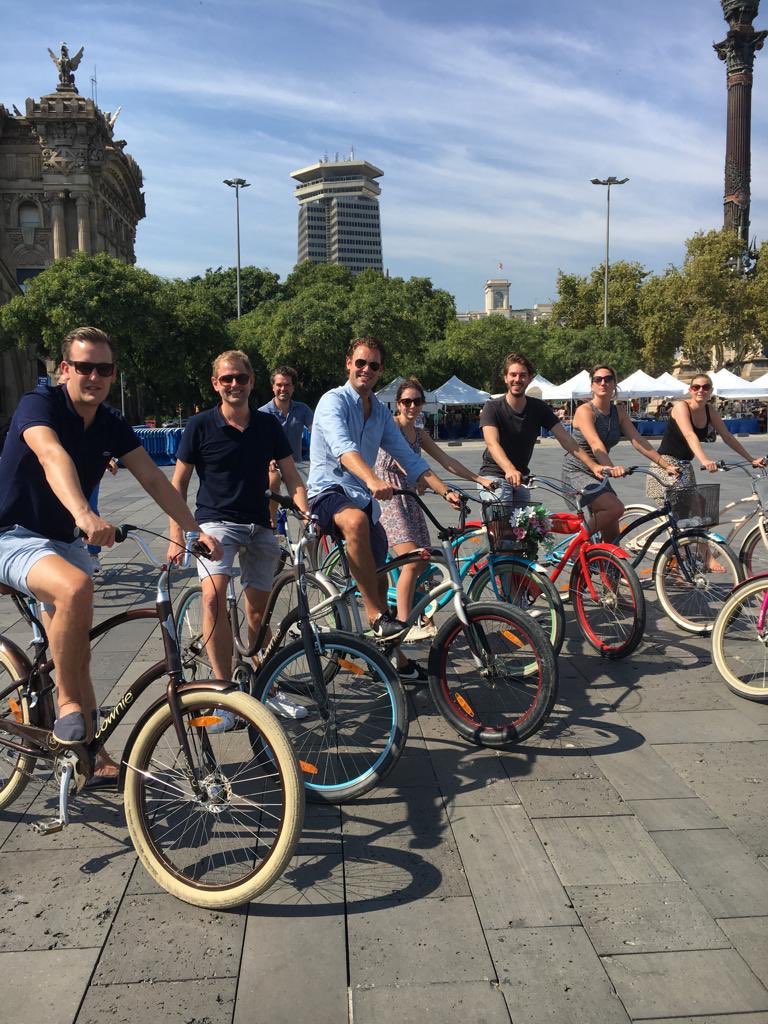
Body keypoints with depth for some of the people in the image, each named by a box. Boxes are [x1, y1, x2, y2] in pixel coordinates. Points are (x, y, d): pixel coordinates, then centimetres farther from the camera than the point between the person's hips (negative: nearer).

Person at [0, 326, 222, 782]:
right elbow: (53, 457, -38)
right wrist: (84, 514, -57)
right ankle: (68, 705, -18)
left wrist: (195, 530, -16)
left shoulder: (113, 425, 1)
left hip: (65, 541, 7)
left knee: (77, 654, 10)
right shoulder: (39, 404, -18)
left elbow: (154, 480, -4)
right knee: (76, 587, -36)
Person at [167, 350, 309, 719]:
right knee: (213, 596, -27)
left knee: (258, 612, 9)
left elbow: (292, 478, 4)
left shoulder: (268, 425, 3)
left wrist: (307, 514, -14)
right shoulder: (200, 425, -3)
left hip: (259, 526, 3)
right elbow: (178, 483, 2)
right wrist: (176, 535, -5)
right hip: (216, 522, -3)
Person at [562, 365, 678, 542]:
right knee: (615, 508, -28)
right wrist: (611, 468, -44)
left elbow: (638, 441, 0)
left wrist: (666, 465, -9)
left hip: (598, 473, 7)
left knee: (612, 536, 5)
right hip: (577, 472, -7)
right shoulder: (584, 410, -14)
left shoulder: (619, 413, 7)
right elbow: (595, 444, -29)